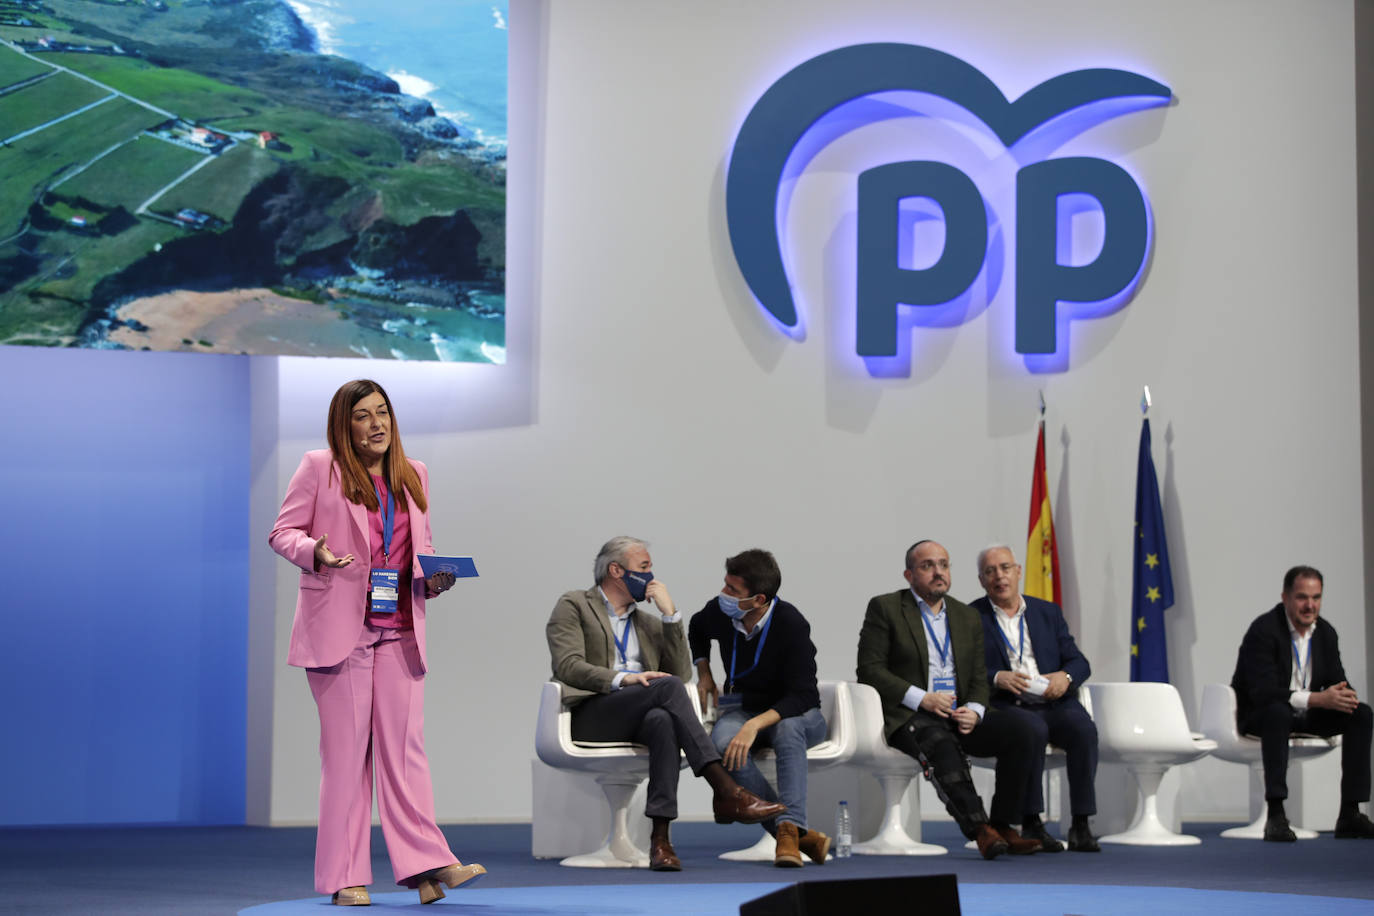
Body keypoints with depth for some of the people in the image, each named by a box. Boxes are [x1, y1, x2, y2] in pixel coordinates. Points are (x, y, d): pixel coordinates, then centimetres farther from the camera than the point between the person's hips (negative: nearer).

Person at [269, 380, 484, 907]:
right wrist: (316, 554, -20)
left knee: (404, 746, -1)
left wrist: (436, 580, 0)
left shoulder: (413, 477, 16)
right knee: (346, 750, -2)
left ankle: (425, 863, -6)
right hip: (339, 628, -4)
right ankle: (345, 877, 2)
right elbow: (283, 532, 1)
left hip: (400, 632, 4)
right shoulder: (319, 468, 2)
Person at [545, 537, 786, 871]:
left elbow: (681, 672, 13)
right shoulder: (573, 606, 10)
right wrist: (624, 678, -20)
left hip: (639, 721, 5)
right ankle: (725, 791, -37)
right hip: (590, 716, -4)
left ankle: (660, 837, -42)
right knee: (667, 686, -30)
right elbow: (568, 667, -6)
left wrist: (670, 614, 6)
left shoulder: (648, 622, 27)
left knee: (662, 720, -35)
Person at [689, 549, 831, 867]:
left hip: (796, 714, -3)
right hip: (743, 708, 3)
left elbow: (802, 696, -25)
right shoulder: (719, 612, -8)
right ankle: (800, 833, -37)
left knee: (788, 728, -42)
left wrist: (755, 725, -38)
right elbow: (697, 630, 21)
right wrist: (704, 673, 7)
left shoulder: (791, 624, -22)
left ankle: (789, 829, -47)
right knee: (723, 740, -34)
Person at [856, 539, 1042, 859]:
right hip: (909, 715, -5)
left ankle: (1003, 826, -17)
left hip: (960, 714, 5)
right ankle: (980, 830, -45)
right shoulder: (885, 608, 4)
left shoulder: (968, 617, 19)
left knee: (1020, 733, -20)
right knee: (941, 744, -38)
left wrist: (974, 710, -7)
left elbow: (979, 678, 17)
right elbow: (869, 670, -5)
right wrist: (922, 699, -15)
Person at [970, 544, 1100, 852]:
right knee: (1034, 730, -35)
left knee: (1084, 728, -28)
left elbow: (1079, 662, 14)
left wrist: (1065, 676, -8)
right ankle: (1031, 824, -27)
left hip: (1054, 703, 3)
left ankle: (1081, 825, -26)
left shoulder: (1048, 612, 20)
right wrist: (997, 677, -19)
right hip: (1006, 707, -3)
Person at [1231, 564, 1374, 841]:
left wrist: (1345, 694, -22)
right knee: (1278, 711, -40)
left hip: (1307, 715, 7)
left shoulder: (1325, 632, 3)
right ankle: (1275, 816, -41)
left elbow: (1336, 680, 5)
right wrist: (1317, 699, -37)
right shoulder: (1264, 630, -20)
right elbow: (1263, 691, -29)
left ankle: (1350, 814, -16)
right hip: (1258, 714, -7)